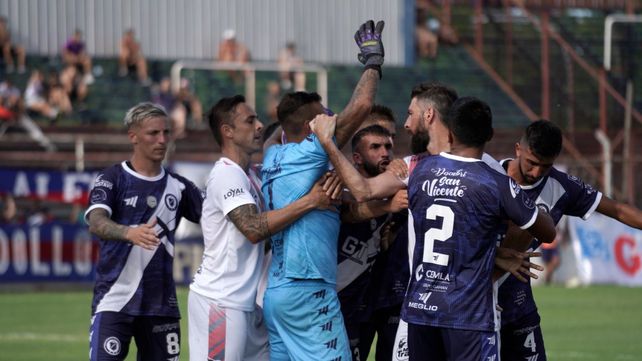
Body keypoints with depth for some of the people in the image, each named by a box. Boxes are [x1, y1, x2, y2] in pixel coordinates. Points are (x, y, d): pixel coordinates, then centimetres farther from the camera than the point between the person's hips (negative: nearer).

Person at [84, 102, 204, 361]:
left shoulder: (178, 186, 12)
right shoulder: (111, 179, -3)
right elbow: (96, 222, -20)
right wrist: (129, 232, -41)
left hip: (161, 303, 5)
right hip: (114, 301, -5)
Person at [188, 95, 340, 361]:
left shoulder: (251, 175, 16)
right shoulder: (226, 174, -13)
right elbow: (254, 228, -25)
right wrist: (309, 201, -24)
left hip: (244, 305, 10)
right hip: (220, 303, -10)